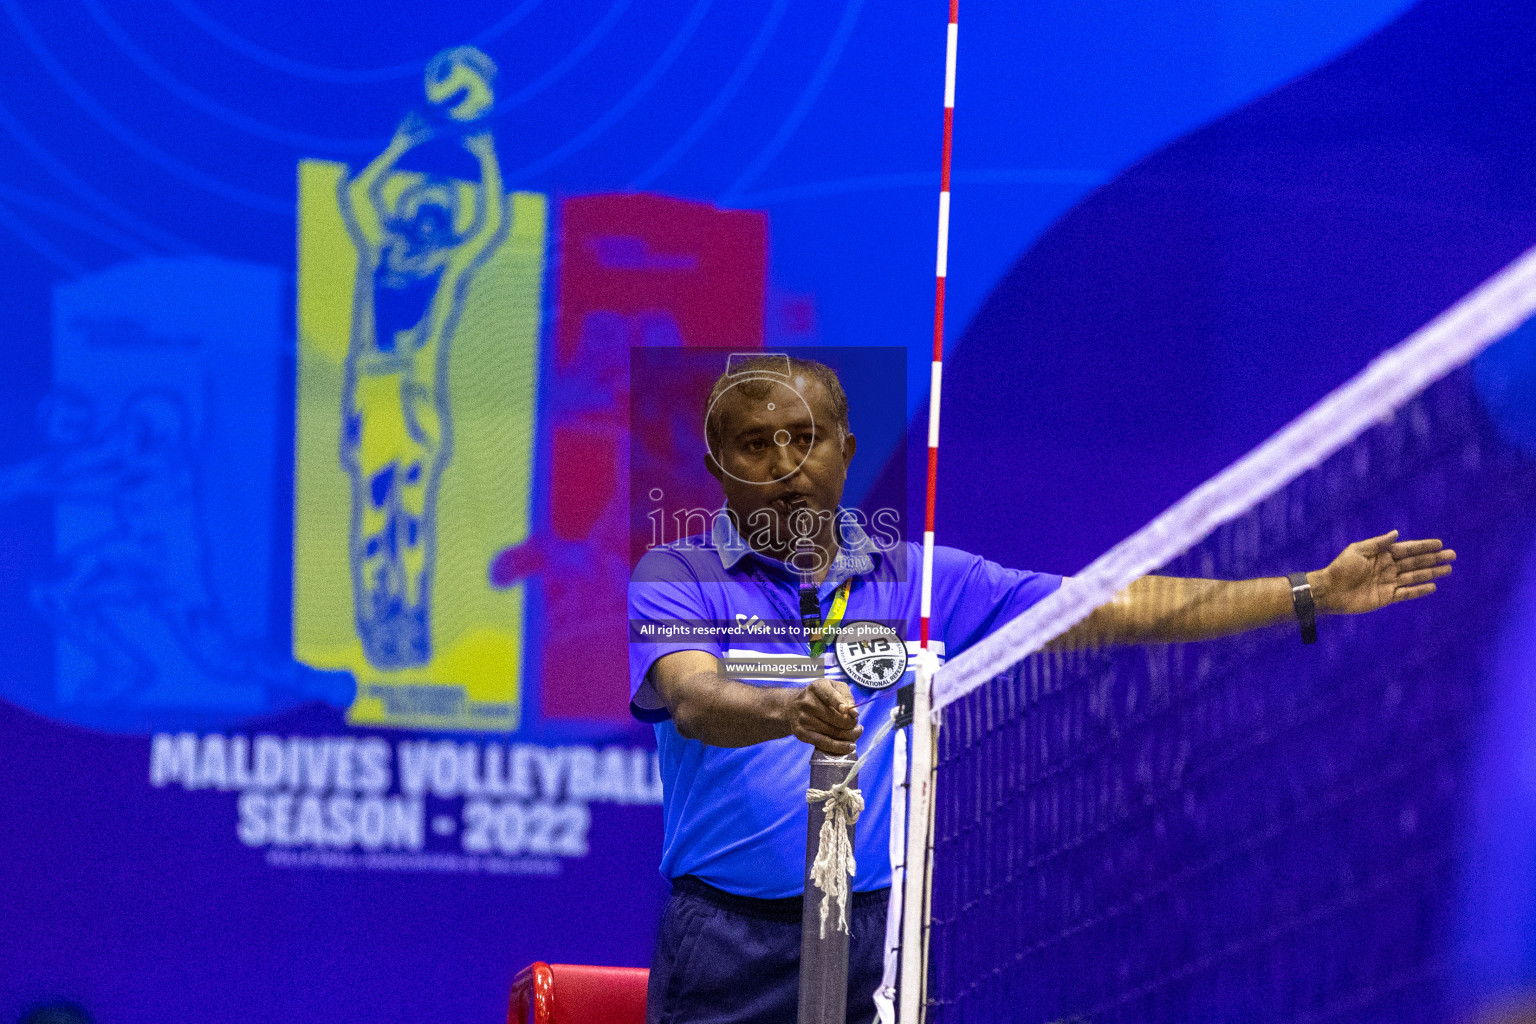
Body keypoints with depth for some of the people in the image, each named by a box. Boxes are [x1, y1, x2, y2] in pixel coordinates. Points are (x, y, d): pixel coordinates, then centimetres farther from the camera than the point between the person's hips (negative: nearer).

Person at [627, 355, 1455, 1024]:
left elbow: (1111, 609, 9)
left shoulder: (921, 583, 10)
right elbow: (696, 701, -20)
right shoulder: (674, 580, 0)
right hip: (726, 938, -2)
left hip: (875, 941, 2)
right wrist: (791, 710, -43)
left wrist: (1312, 593, 3)